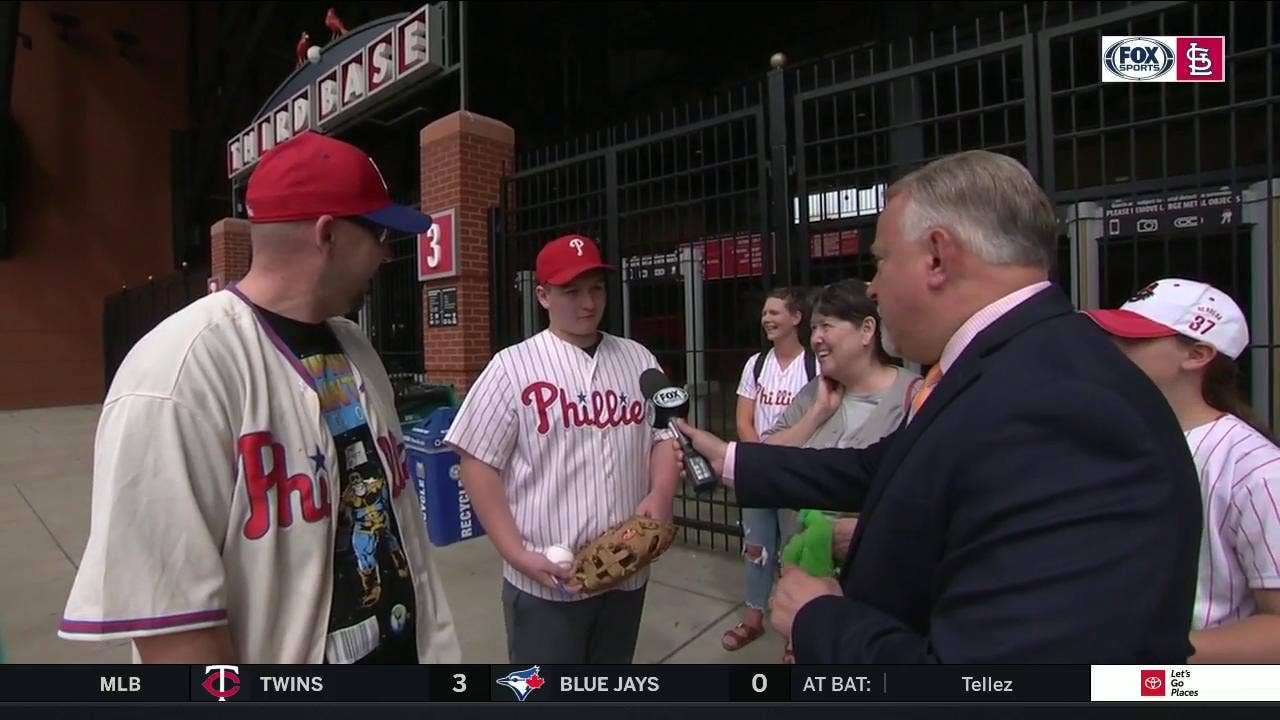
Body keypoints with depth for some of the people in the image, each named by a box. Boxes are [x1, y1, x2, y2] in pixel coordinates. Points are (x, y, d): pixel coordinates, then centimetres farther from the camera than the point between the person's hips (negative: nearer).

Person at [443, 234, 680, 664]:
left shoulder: (638, 359, 6)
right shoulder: (513, 367, -7)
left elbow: (666, 434, 11)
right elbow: (479, 465, -8)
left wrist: (661, 493, -8)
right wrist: (517, 555, -13)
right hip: (546, 581, -4)